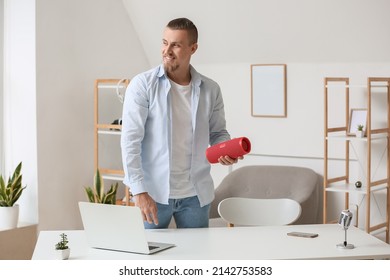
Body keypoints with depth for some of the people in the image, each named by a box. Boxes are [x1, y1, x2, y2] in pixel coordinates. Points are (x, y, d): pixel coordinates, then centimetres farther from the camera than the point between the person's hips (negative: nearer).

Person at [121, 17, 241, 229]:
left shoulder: (210, 90, 4)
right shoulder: (142, 84, -6)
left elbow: (218, 132, 16)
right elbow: (130, 139, -11)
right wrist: (139, 191, -18)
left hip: (196, 194, 3)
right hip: (152, 193, -3)